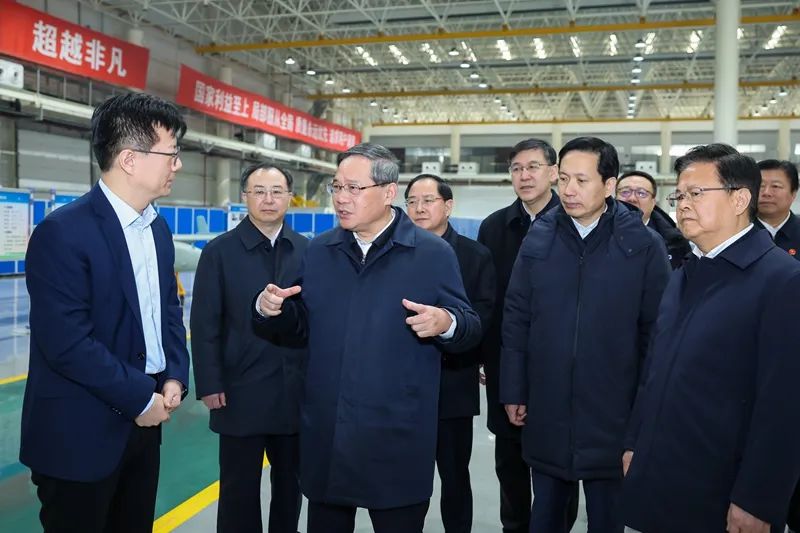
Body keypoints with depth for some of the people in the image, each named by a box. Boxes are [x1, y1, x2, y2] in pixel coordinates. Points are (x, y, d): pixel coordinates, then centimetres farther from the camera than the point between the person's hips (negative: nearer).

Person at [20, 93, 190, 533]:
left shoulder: (158, 228, 7)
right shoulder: (63, 232, -17)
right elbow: (67, 343, -22)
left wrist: (174, 377, -1)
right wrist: (140, 398, -15)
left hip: (143, 421, 7)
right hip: (80, 432, -7)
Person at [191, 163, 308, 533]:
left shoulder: (307, 251, 4)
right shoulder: (219, 251, -2)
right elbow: (205, 325, -5)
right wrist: (210, 384, -10)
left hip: (296, 391, 3)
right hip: (241, 392, -2)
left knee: (290, 482, 17)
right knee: (239, 488, 11)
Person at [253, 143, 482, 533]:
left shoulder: (433, 254, -5)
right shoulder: (318, 252, 7)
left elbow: (470, 331, -3)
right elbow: (302, 329, 12)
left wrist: (446, 324, -24)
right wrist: (272, 310, -8)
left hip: (398, 442, -3)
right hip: (325, 437, 4)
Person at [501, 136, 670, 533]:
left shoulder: (644, 245, -7)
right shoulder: (538, 239, -1)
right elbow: (516, 320, 2)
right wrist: (513, 391, 2)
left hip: (613, 416, -1)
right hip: (546, 414, 2)